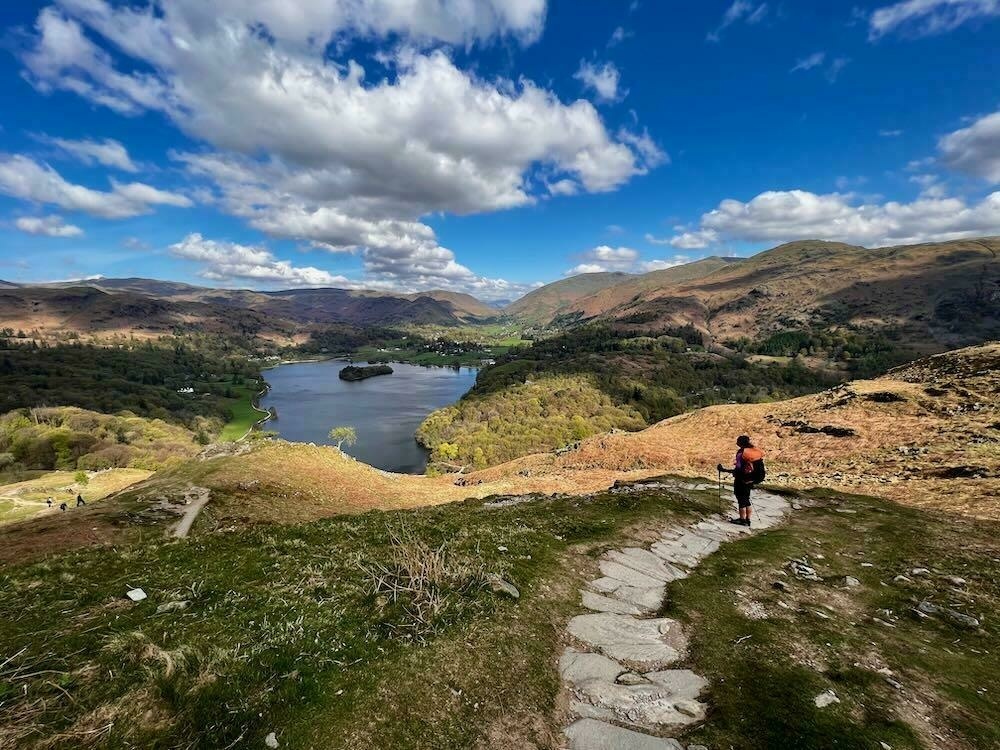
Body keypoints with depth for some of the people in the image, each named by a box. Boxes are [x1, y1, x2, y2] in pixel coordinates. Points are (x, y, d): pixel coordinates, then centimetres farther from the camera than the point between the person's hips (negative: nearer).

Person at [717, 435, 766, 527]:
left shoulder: (741, 452, -21)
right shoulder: (754, 450, 1)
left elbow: (738, 470, -25)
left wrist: (724, 470, -20)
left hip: (742, 481, -8)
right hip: (750, 480, 8)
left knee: (741, 500, 5)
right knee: (746, 499, 18)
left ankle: (742, 520, 14)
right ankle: (748, 520, 26)